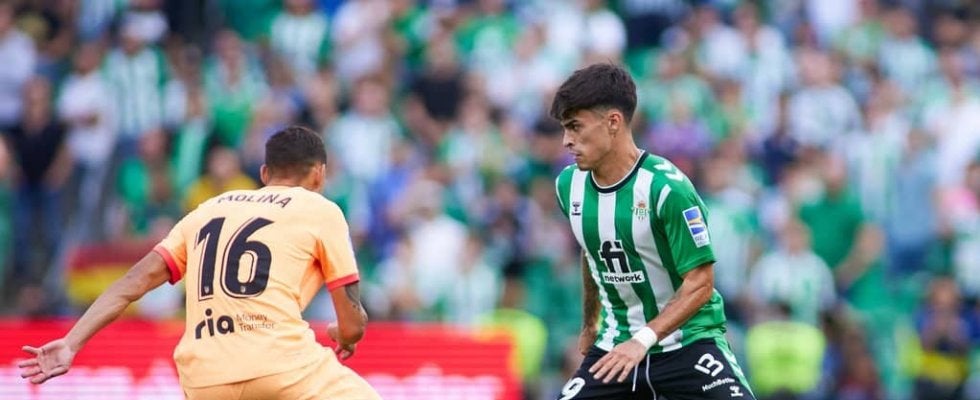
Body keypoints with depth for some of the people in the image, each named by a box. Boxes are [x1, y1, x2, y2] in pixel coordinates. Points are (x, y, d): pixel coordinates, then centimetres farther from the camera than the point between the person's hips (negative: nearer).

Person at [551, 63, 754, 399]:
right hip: (615, 346, 5)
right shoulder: (569, 185, 0)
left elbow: (700, 283, -18)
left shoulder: (666, 188, -19)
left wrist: (643, 340, -27)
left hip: (687, 343, -5)